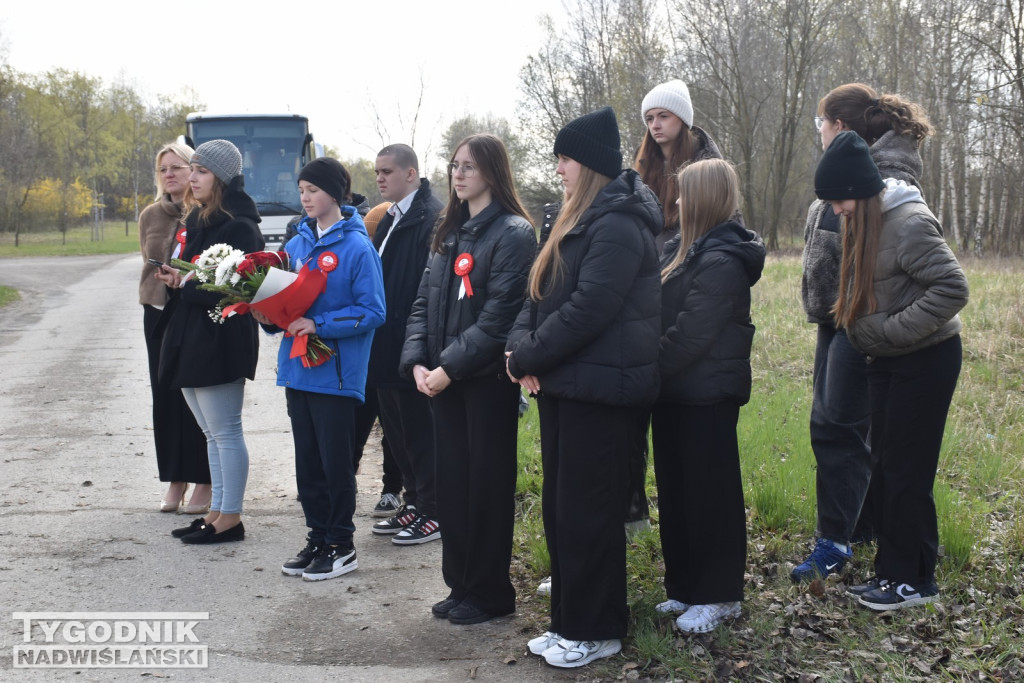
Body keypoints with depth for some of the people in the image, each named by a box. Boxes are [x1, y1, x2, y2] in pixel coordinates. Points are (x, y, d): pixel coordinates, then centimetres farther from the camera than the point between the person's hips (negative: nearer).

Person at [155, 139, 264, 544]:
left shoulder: (239, 226, -12)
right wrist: (174, 278, -1)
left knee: (225, 433, -2)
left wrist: (185, 283, -13)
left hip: (221, 342, -9)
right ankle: (217, 511, 22)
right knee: (212, 434, 14)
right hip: (189, 340, 9)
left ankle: (230, 518, 6)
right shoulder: (196, 221, 15)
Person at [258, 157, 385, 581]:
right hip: (298, 369, 7)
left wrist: (319, 324, -21)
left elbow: (372, 312, -14)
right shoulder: (297, 244, 10)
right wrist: (270, 316, -3)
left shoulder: (357, 247, -10)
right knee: (307, 460, 13)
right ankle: (317, 537, 25)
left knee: (336, 461, 3)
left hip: (336, 372, -7)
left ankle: (341, 546, 15)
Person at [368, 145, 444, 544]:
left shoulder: (432, 217, -15)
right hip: (388, 346, 10)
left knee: (419, 430, 0)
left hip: (411, 345, -10)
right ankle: (415, 504, 28)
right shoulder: (390, 219, 16)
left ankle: (432, 512, 11)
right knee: (396, 428, 16)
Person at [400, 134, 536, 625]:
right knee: (452, 482, 11)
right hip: (442, 380, 7)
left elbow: (498, 316, -16)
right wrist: (417, 362, -2)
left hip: (488, 378, -7)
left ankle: (489, 594, 14)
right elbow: (424, 302, 12)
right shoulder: (448, 233, 15)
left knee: (487, 486, 2)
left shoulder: (513, 234, -9)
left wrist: (449, 367, -18)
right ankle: (461, 585, 23)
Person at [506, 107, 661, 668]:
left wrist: (527, 356, -14)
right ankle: (570, 622, 26)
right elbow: (540, 294, 13)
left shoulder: (617, 226, -16)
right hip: (562, 384, 10)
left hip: (598, 389, -10)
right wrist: (522, 343, -5)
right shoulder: (573, 220, 16)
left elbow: (586, 310, -23)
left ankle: (596, 632, 12)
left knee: (586, 511, -1)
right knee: (559, 507, 14)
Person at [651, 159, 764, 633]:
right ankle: (686, 586, 27)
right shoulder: (685, 250, 11)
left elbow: (690, 334, -21)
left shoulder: (721, 262, -17)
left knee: (710, 495, 2)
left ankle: (718, 595, 14)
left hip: (707, 397, -9)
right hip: (676, 393, 9)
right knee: (676, 491, 15)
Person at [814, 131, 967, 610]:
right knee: (884, 468, 12)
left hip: (925, 360, -9)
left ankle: (914, 582, 10)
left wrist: (891, 330, -23)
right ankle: (890, 571, 22)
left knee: (906, 472, -3)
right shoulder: (865, 223, 8)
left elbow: (952, 289, -24)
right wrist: (860, 330, 6)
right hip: (887, 361, 9)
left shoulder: (910, 223, -20)